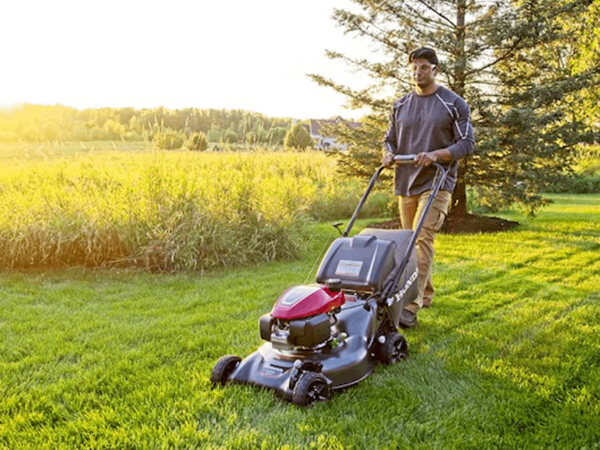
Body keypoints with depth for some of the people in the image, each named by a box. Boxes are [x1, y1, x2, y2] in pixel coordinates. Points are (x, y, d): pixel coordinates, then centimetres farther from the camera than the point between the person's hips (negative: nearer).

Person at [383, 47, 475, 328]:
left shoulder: (454, 104, 0)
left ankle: (410, 307, -21)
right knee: (410, 241, 11)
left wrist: (436, 154, -20)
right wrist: (389, 154, -5)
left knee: (422, 239, -18)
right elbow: (390, 139, 19)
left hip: (436, 183, -5)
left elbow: (467, 144, -3)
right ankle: (426, 295, 28)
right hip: (405, 183, 6)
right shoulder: (400, 106, 14)